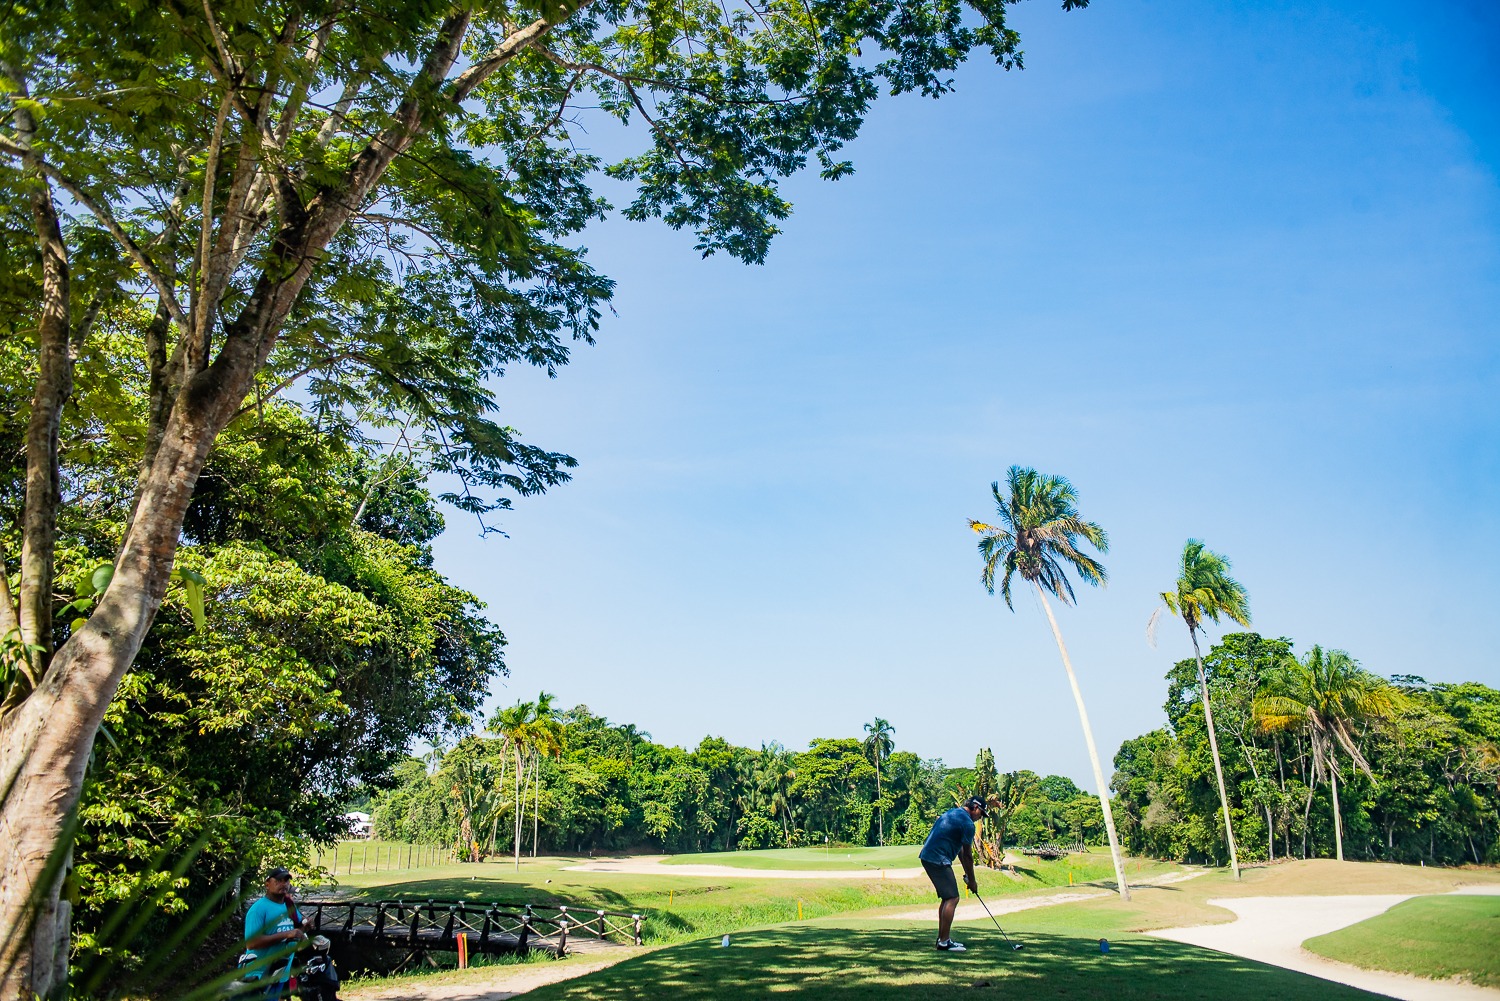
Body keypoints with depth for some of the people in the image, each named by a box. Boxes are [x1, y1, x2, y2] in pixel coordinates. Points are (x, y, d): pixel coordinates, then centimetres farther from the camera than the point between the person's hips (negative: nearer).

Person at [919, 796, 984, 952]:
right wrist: (972, 881, 8)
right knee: (952, 898, -6)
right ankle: (944, 942, -5)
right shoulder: (967, 823, -10)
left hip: (927, 856, 10)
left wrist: (966, 873, 22)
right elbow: (968, 855, -3)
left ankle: (942, 938, 20)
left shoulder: (952, 813, 20)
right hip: (938, 860, -10)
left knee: (947, 898, 17)